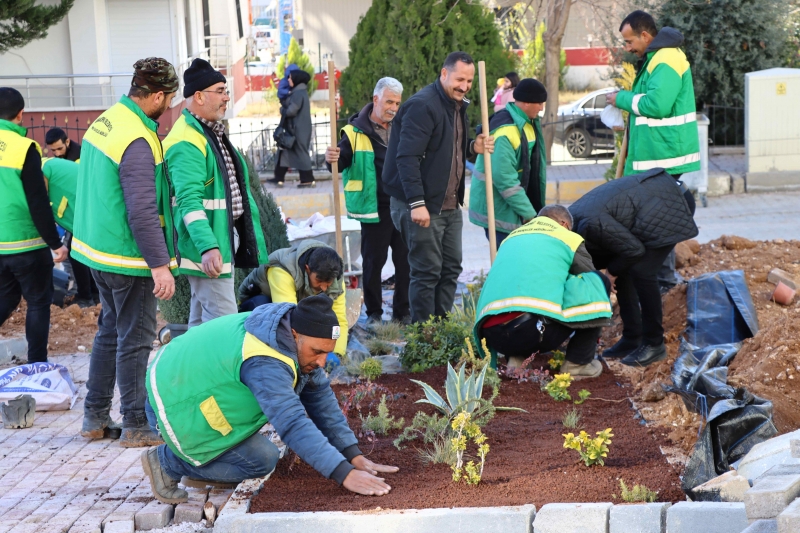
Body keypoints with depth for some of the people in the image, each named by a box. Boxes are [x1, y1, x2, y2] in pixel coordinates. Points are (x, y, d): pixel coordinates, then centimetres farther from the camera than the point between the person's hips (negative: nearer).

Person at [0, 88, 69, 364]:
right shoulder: (24, 148, -15)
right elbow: (38, 203, -15)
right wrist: (55, 243, -8)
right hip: (26, 244, -6)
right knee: (38, 302, 8)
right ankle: (37, 366, 9)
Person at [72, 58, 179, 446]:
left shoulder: (104, 121, 6)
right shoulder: (138, 141, -24)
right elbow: (142, 212, -27)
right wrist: (160, 265, -25)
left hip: (96, 247, 9)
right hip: (128, 257, -9)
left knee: (111, 330, 20)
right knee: (135, 339, 1)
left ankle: (95, 417, 27)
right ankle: (136, 427, 8)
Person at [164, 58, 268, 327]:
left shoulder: (212, 132, 15)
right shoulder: (186, 143, -20)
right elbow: (189, 200, -30)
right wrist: (207, 247, -40)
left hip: (223, 240, 11)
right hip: (208, 249, -11)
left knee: (201, 319, 16)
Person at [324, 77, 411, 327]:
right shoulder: (356, 132, -4)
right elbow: (342, 162, -8)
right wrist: (333, 159, -30)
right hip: (375, 210, -4)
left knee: (405, 260, 8)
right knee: (373, 261, 3)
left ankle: (403, 311, 18)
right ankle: (374, 313, 15)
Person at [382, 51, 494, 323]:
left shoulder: (457, 105, 13)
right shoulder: (422, 106, -17)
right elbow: (407, 157, -22)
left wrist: (473, 147, 3)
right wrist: (417, 203, -28)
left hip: (449, 206, 9)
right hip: (422, 207, -9)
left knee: (450, 269, 12)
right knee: (427, 272, -4)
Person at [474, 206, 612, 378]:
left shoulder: (510, 239, 31)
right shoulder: (568, 238, 18)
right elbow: (593, 286, 30)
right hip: (536, 329, -6)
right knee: (600, 282, 15)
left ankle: (516, 359, 15)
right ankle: (578, 363, 15)